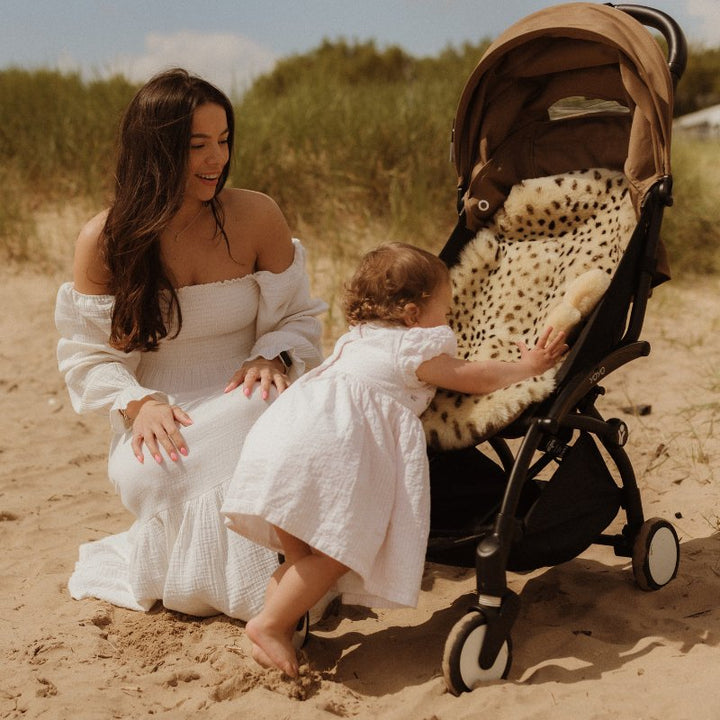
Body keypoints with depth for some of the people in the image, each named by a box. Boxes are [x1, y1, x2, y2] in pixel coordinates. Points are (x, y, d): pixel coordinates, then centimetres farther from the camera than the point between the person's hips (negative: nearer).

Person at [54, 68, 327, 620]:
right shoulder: (104, 241, -3)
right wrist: (138, 402, -20)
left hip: (243, 405, 0)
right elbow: (89, 355, 1)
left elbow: (299, 316, 7)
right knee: (148, 472, -34)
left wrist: (272, 358, -16)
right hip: (162, 418, 0)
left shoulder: (256, 216, -2)